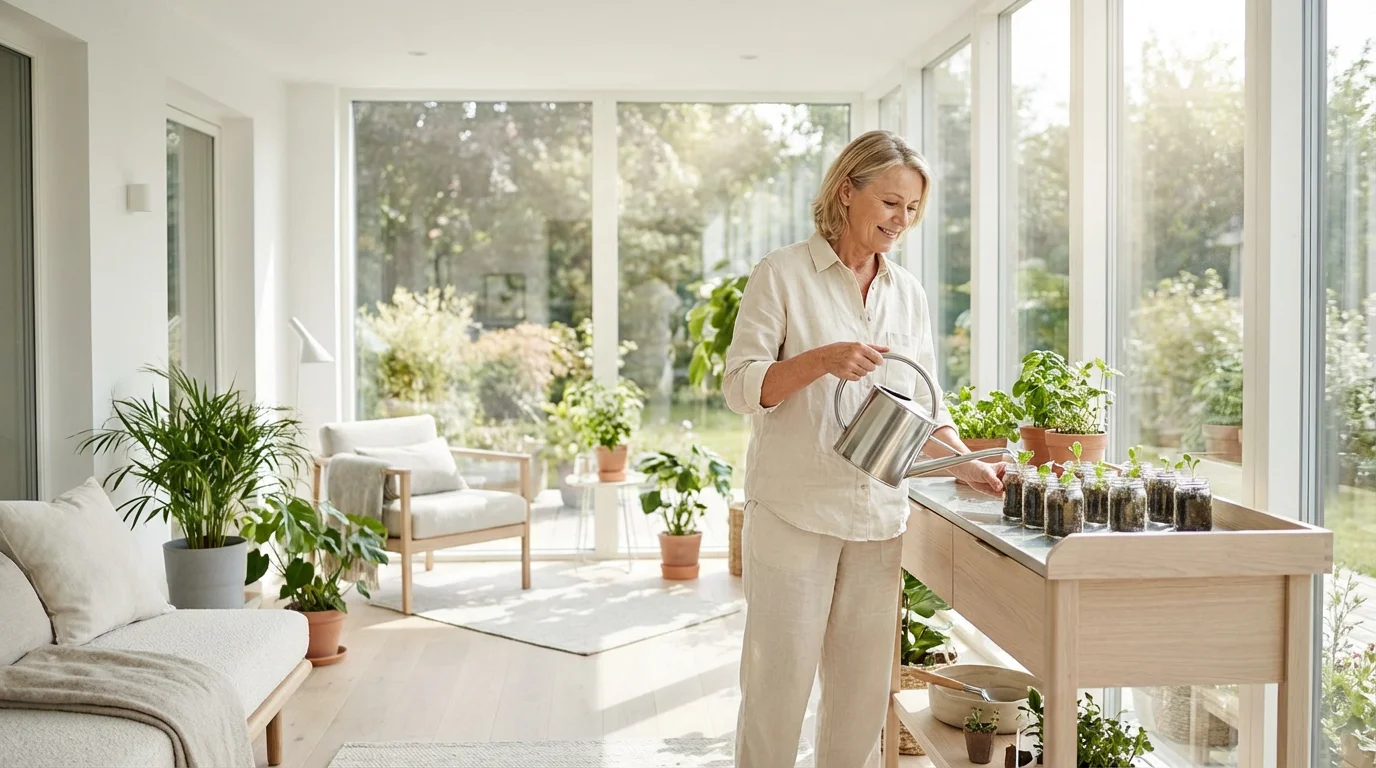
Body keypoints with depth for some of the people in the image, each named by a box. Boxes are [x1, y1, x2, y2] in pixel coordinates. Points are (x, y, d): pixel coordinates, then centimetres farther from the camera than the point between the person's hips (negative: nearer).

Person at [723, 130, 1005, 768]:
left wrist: (966, 464, 1)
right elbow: (740, 387, -7)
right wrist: (821, 360, -21)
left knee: (863, 686, 9)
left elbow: (922, 405, 17)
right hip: (794, 513, -5)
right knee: (780, 680, -1)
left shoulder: (908, 292, 14)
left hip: (879, 517, 5)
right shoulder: (784, 275, -2)